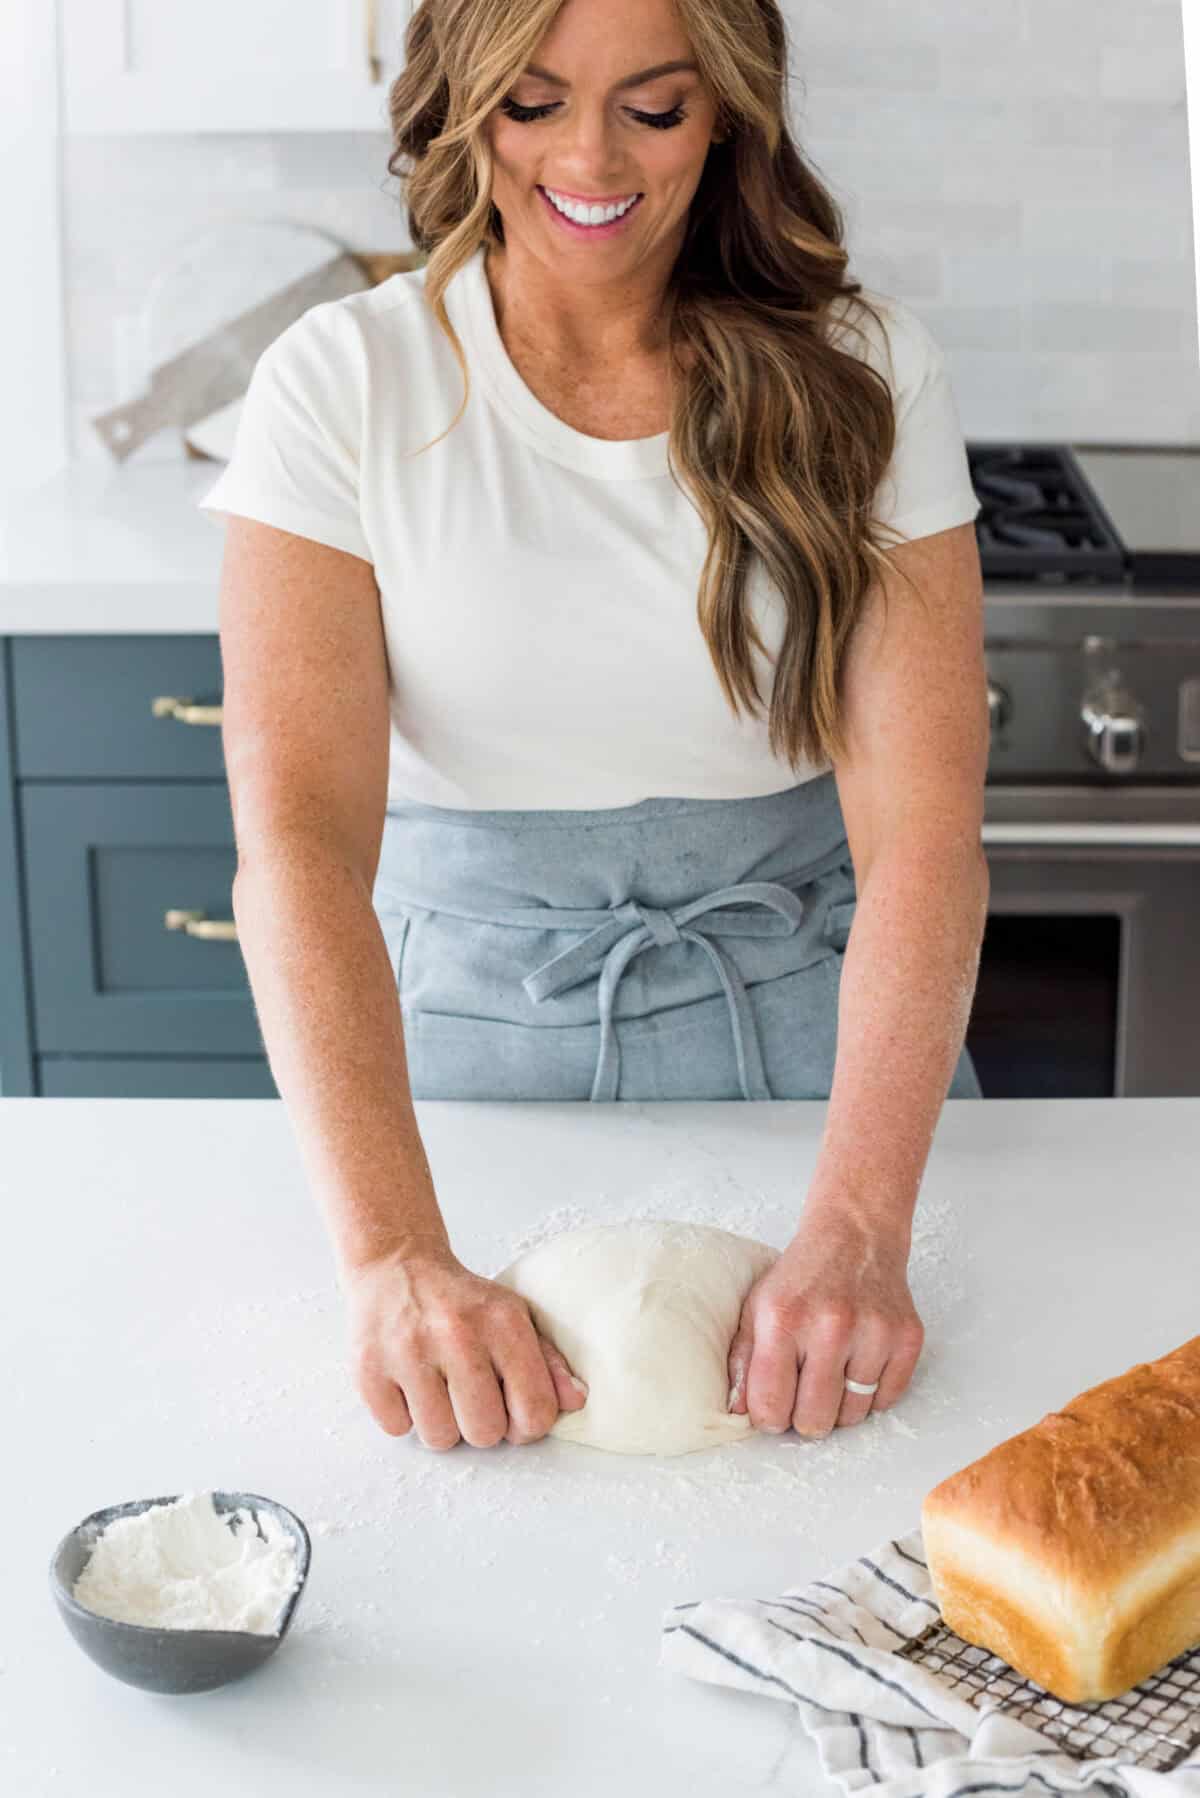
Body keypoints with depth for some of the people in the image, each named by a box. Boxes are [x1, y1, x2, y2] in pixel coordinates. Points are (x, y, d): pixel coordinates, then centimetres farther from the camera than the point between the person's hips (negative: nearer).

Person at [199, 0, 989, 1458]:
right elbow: (298, 829, -21)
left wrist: (857, 1230, -31)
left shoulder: (861, 375, -9)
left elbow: (923, 832, -17)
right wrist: (392, 1258, -34)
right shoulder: (342, 384, -11)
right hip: (462, 1023, 0)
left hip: (805, 1025, 1)